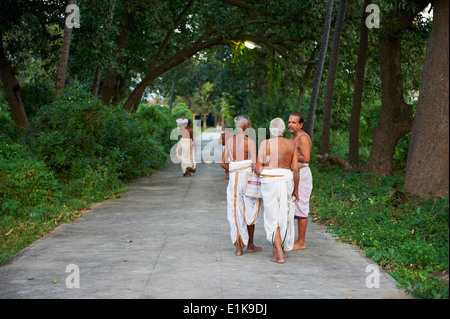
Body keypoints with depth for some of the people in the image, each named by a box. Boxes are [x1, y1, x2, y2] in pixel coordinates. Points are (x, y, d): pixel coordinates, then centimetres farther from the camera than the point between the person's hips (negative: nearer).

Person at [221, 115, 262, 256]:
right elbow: (254, 165, -15)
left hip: (234, 178, 4)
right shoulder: (250, 142, -11)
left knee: (236, 212, 6)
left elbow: (224, 163, 8)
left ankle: (238, 247, 6)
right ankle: (250, 245, 21)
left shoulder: (230, 141, 5)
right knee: (250, 212, 10)